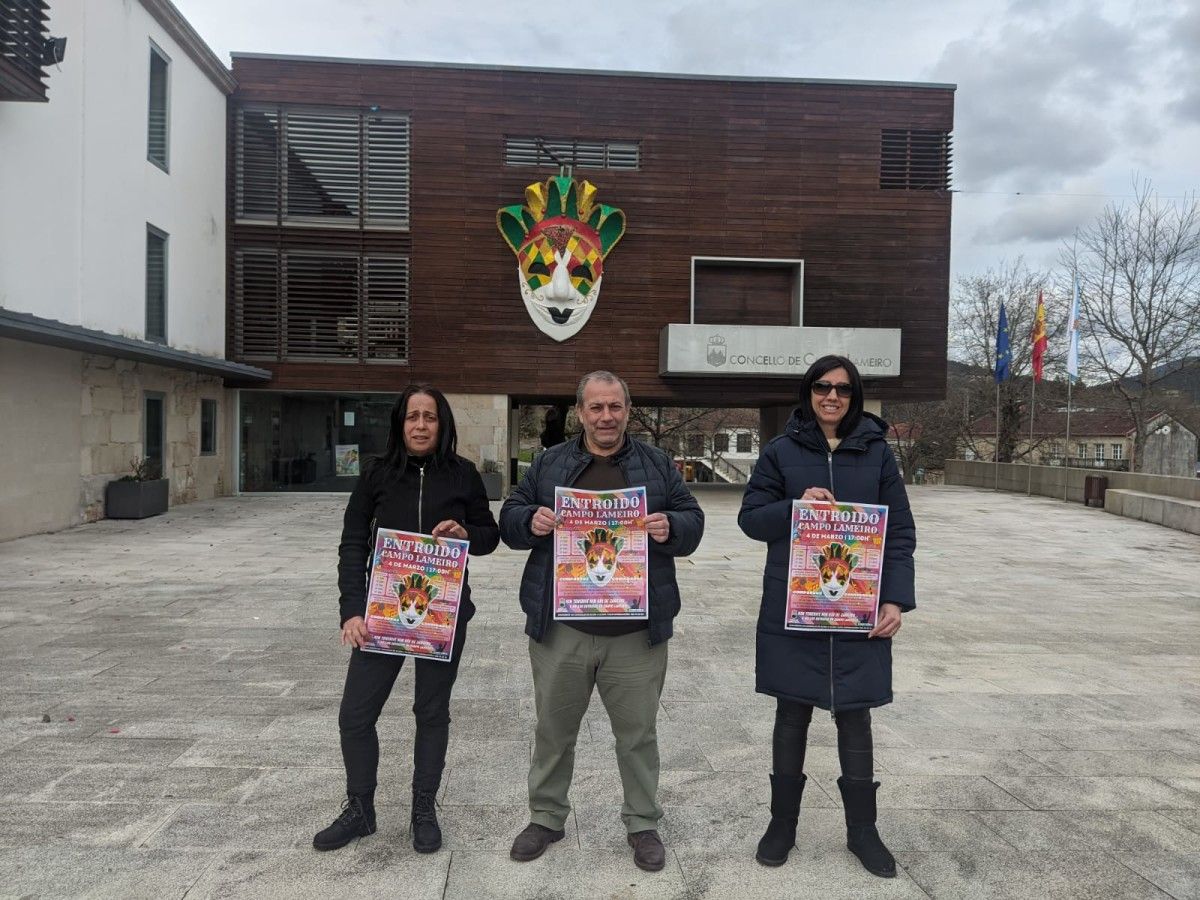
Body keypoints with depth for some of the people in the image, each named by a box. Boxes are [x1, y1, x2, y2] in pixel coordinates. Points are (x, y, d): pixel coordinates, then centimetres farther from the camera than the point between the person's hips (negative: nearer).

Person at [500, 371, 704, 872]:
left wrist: (670, 528, -18)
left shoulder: (656, 465, 6)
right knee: (553, 730, 15)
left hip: (637, 633, 0)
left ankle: (643, 823, 30)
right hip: (561, 629, 1)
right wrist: (531, 522, -15)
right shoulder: (549, 464, 7)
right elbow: (509, 518, 7)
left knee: (637, 733, 11)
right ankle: (545, 818, 34)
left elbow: (693, 521, 4)